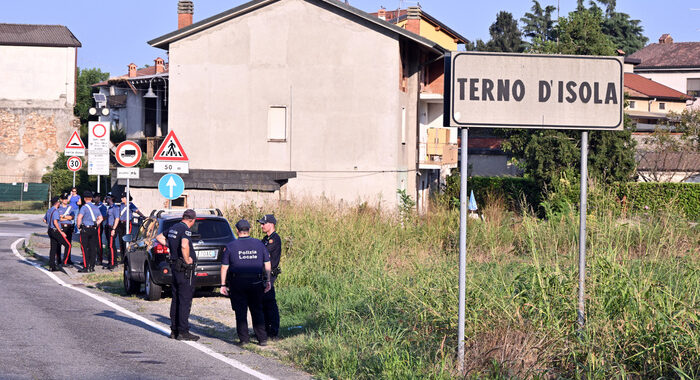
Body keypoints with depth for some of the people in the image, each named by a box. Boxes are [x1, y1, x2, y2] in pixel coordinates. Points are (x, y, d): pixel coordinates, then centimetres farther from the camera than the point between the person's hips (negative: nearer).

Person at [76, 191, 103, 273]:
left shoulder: (84, 207, -9)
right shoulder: (96, 207, 10)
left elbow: (79, 217, -21)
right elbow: (100, 218, 14)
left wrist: (78, 225, -9)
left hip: (85, 229, -6)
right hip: (94, 229, 6)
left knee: (85, 248, -3)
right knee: (93, 248, 8)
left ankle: (86, 267, -7)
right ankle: (92, 266, 10)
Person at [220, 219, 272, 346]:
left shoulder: (230, 246, -3)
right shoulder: (259, 244, 3)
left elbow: (224, 267, -2)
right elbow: (267, 264, 7)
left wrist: (223, 285, 3)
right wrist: (268, 281, 14)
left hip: (238, 283, -2)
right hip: (256, 283, 2)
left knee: (240, 312, 5)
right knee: (257, 311, 10)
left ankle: (244, 338, 2)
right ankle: (262, 339, 8)